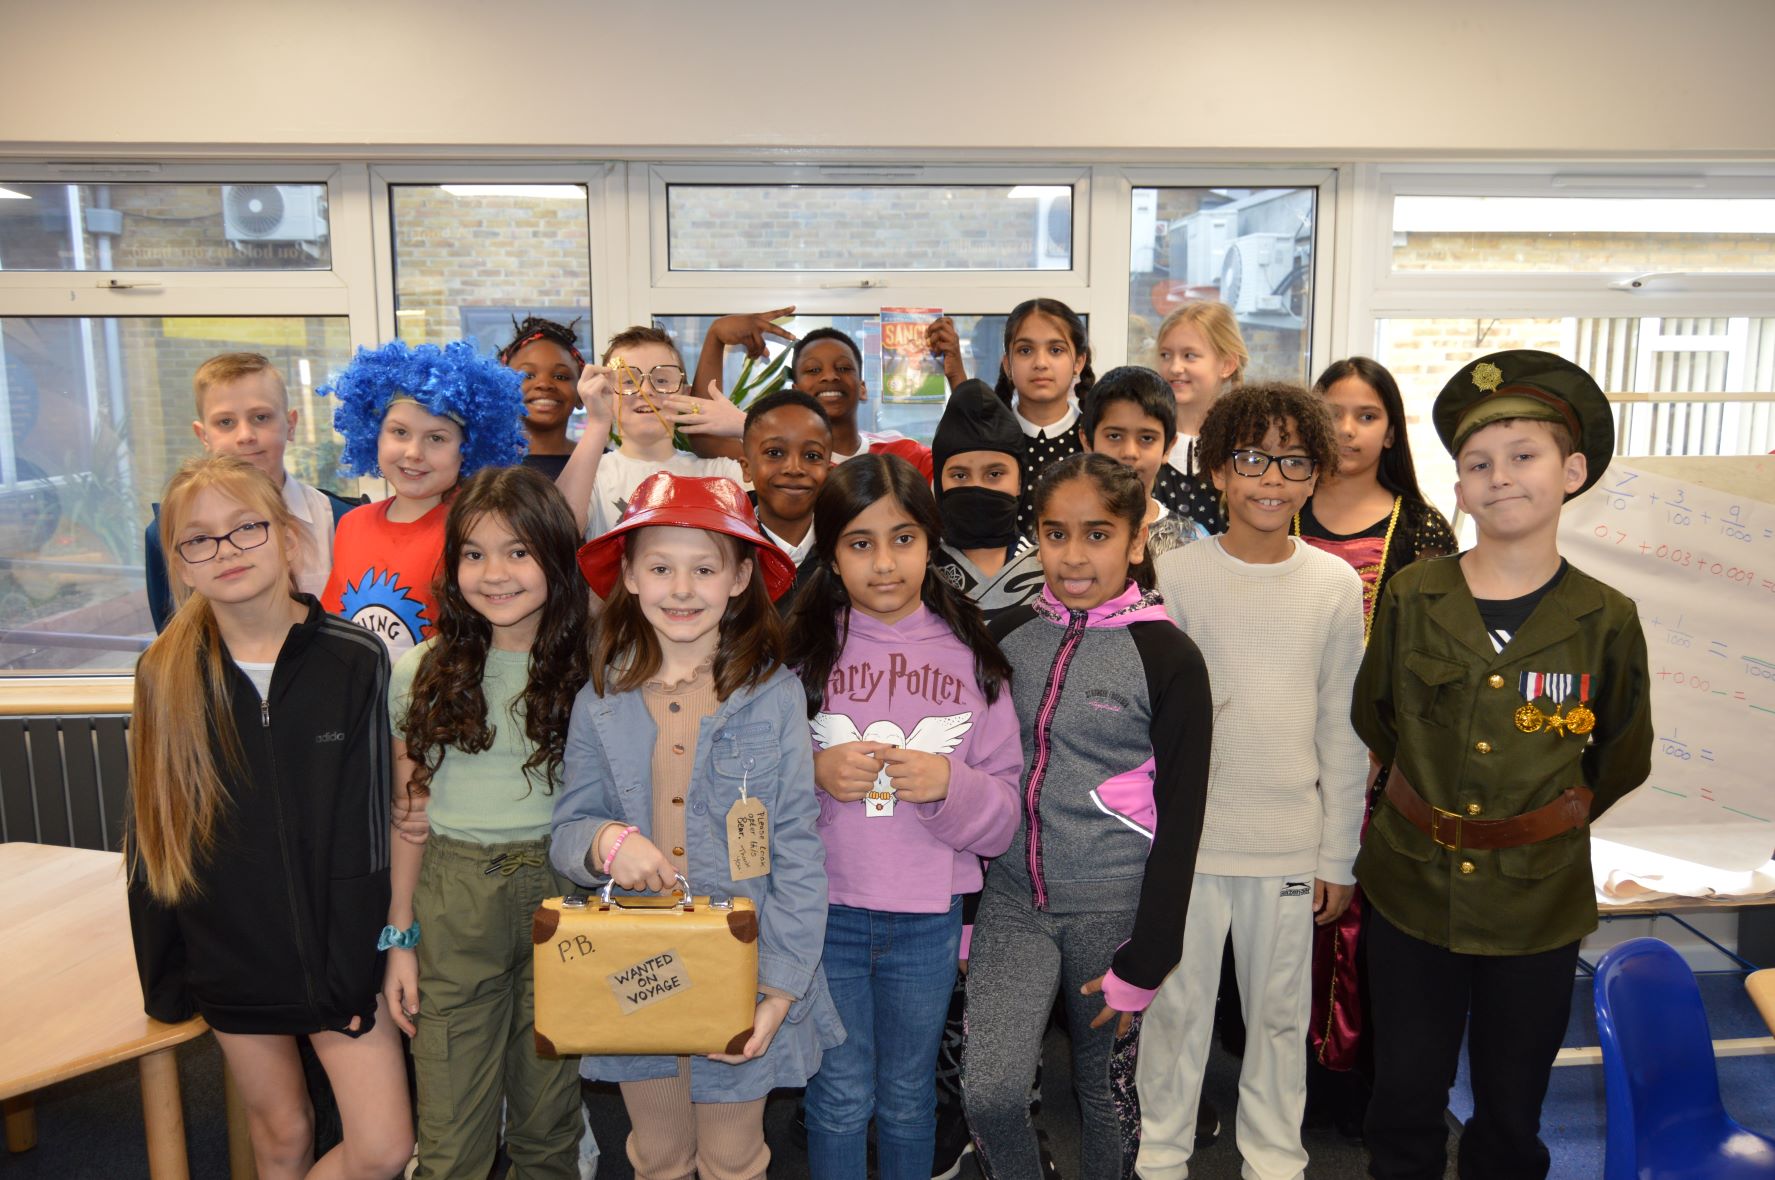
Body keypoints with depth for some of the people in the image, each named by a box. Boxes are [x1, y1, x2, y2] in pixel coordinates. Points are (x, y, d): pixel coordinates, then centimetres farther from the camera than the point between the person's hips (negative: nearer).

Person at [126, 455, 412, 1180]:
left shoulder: (355, 664, -10)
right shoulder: (165, 676, -4)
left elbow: (366, 833, -8)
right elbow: (151, 836, 3)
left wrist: (353, 972, -8)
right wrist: (162, 977, 5)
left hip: (335, 951, -1)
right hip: (226, 955, 2)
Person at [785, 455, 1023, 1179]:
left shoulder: (970, 657, -2)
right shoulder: (800, 651, -4)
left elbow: (1003, 815, -1)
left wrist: (948, 784, -20)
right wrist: (813, 773, -19)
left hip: (929, 917, 1)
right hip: (824, 909, -1)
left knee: (908, 1098, 19)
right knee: (839, 1098, 13)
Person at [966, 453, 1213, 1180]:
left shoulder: (1168, 658, -8)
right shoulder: (1006, 637, 2)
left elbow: (1180, 820, -6)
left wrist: (1145, 960, -7)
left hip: (1112, 908, -2)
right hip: (1011, 899, 2)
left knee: (1105, 1090, 12)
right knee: (988, 1092, -9)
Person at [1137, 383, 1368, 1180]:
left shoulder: (1336, 585, 0)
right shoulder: (1174, 577, -5)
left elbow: (1342, 731, 4)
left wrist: (1338, 854, 4)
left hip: (1291, 843, 2)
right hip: (1187, 836, -1)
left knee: (1279, 1011, 15)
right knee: (1177, 1006, 11)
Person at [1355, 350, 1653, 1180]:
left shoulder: (1605, 620, -7)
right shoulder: (1412, 597, -6)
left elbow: (1623, 762, 6)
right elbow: (1372, 715, 8)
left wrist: (1549, 817, 8)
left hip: (1538, 904, 0)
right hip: (1413, 888, 1)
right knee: (1405, 1099, 15)